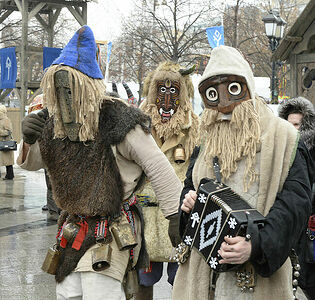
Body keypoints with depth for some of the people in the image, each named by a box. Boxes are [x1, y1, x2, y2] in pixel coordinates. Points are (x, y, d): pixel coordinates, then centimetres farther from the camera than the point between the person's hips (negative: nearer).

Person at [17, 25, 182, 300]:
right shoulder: (55, 124, 4)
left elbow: (159, 169, -14)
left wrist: (176, 216, -14)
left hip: (112, 233, -7)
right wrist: (28, 140, -8)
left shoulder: (119, 123, -17)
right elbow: (31, 162, 16)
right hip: (73, 228, 7)